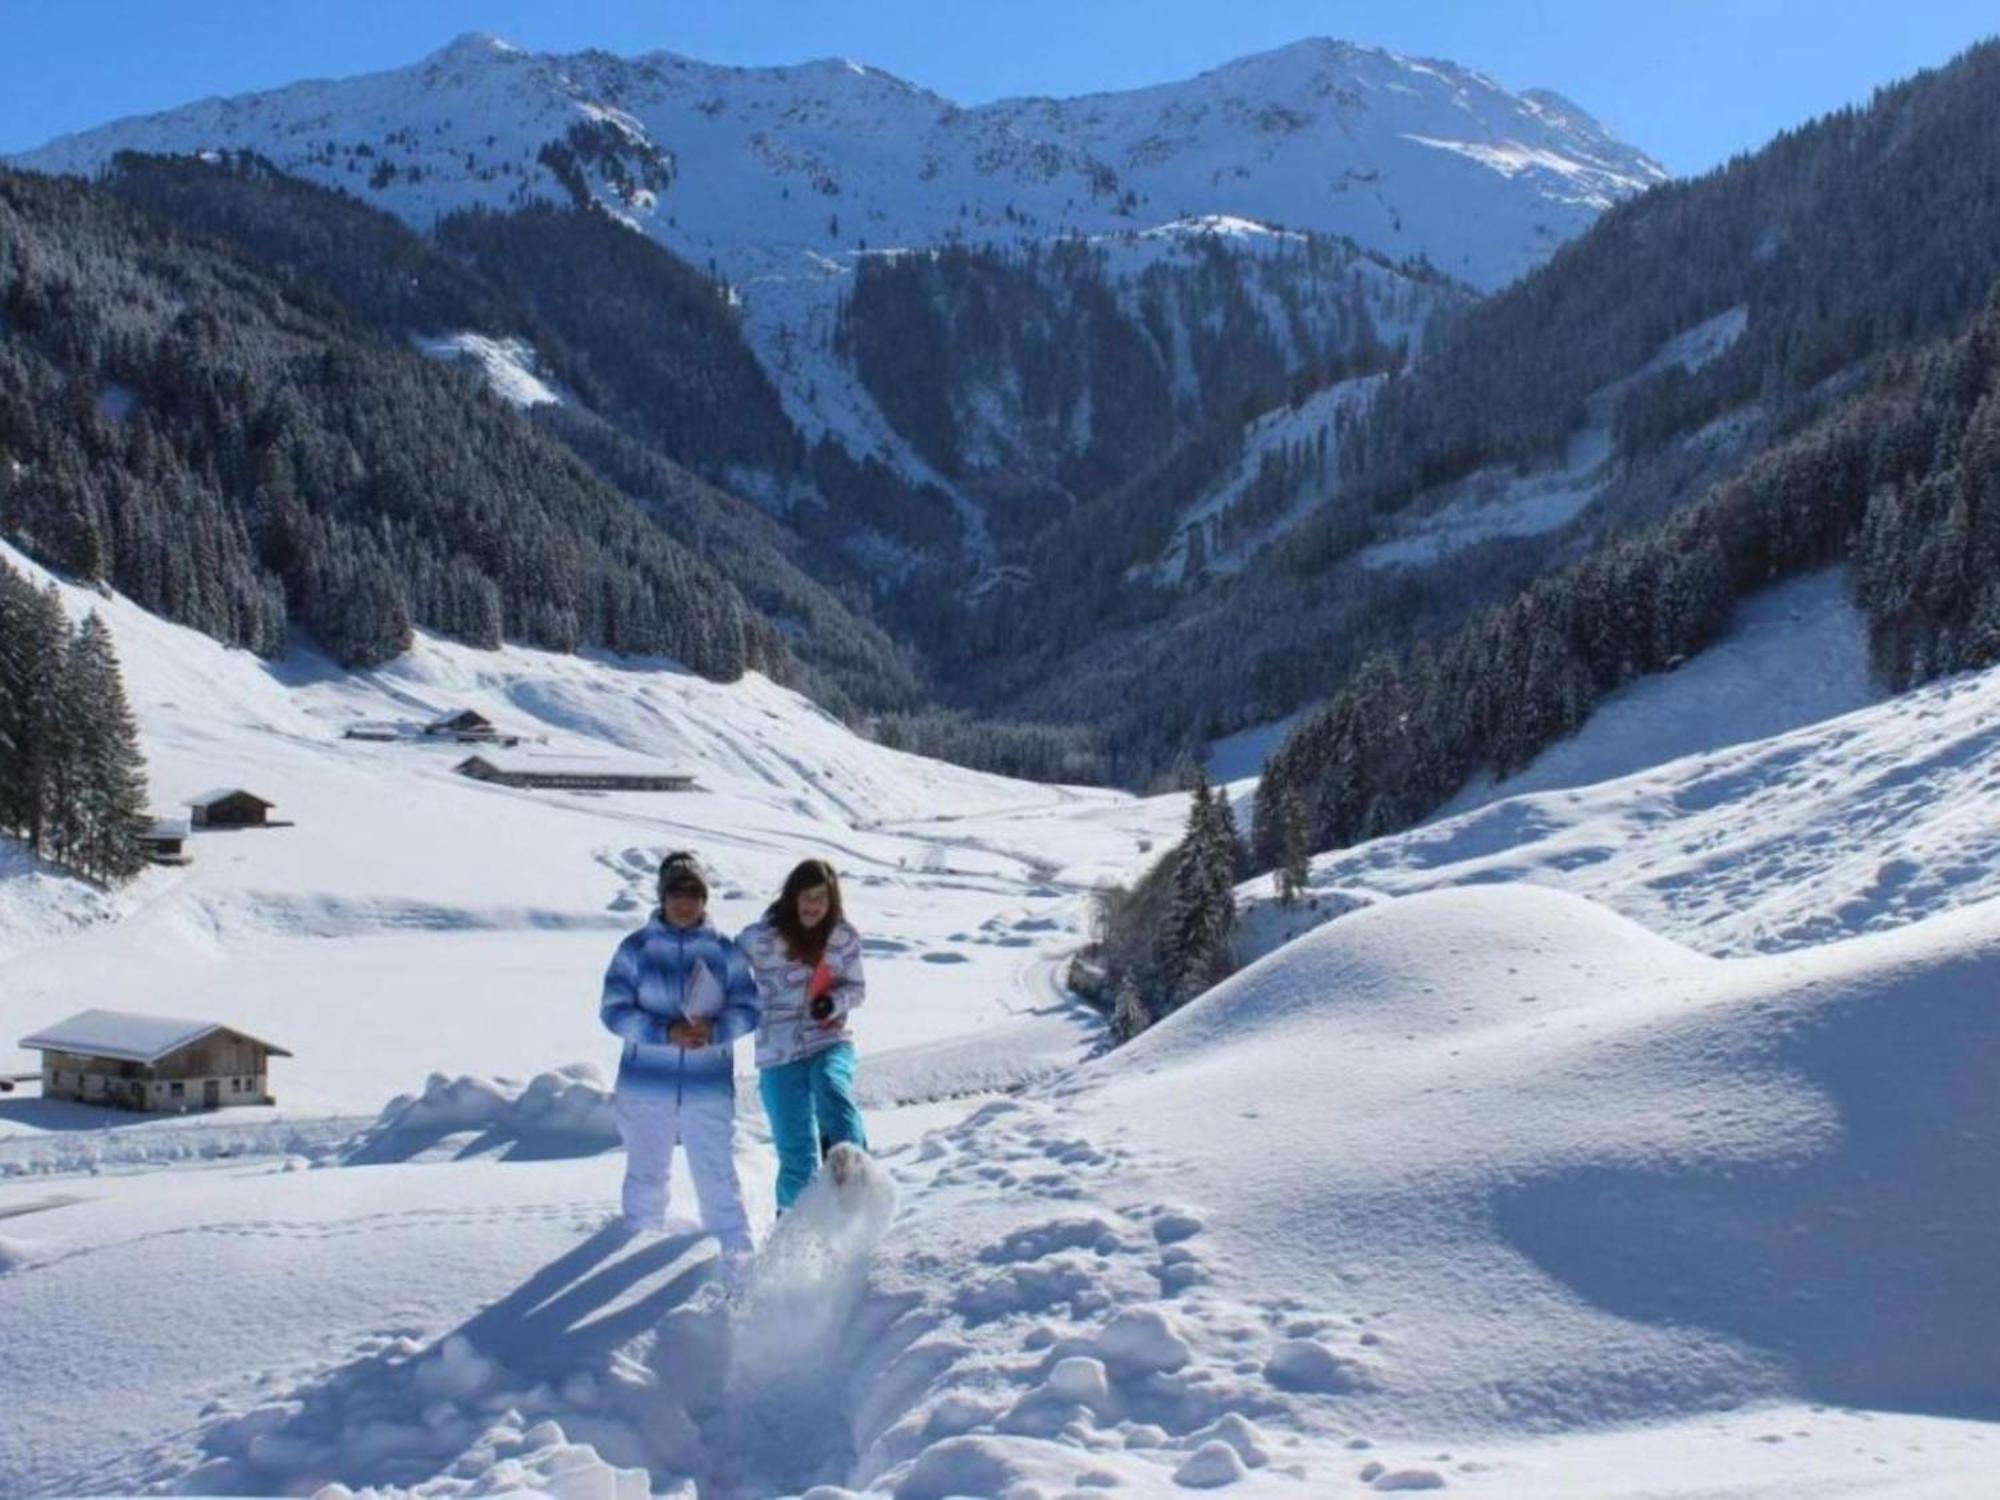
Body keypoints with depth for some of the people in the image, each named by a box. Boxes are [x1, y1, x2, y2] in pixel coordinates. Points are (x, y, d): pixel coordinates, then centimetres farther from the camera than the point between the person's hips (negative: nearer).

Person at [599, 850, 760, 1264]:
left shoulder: (725, 951, 2)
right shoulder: (636, 948, -1)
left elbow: (748, 1009, 3)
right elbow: (614, 1011, -5)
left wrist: (715, 1031, -18)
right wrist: (666, 1033, -19)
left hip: (709, 1089, 0)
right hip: (646, 1088, 0)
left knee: (718, 1178, -2)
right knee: (646, 1177, 14)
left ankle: (736, 1255, 9)